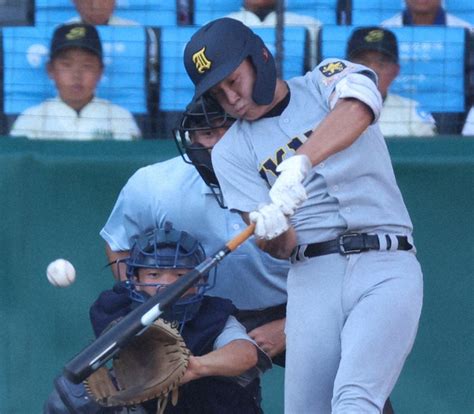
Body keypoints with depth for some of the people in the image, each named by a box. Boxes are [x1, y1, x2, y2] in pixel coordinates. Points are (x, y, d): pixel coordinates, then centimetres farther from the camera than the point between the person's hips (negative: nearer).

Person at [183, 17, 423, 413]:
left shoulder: (327, 80, 8)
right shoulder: (231, 152, 13)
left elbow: (357, 110, -18)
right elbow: (283, 248, 3)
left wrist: (299, 162, -34)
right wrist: (270, 231, -23)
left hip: (386, 265, -3)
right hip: (313, 275, 3)